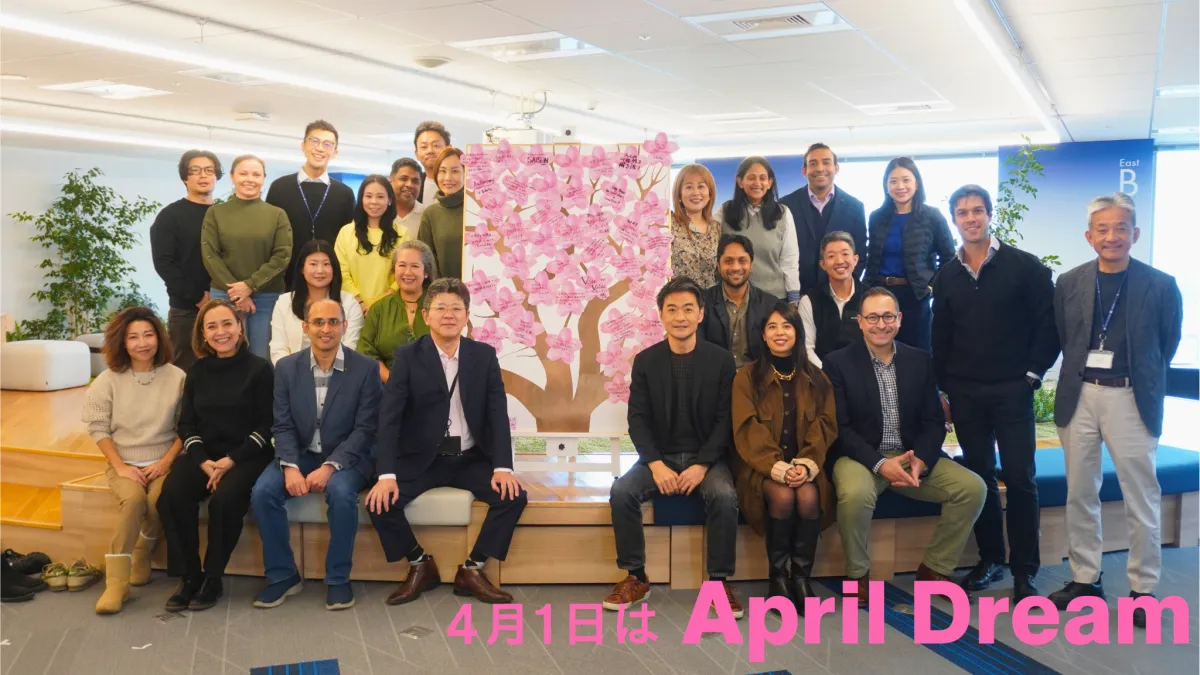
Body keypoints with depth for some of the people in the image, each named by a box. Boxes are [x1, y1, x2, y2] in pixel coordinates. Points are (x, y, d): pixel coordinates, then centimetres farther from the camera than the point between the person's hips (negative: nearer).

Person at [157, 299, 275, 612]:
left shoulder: (259, 368, -3)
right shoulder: (198, 371, 11)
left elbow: (266, 425, -5)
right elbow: (186, 423, 10)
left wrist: (231, 460, -15)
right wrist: (203, 461, -8)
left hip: (246, 456, -4)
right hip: (204, 456, 4)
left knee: (225, 499, -32)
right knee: (171, 494, -25)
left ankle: (212, 578, -11)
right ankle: (189, 577, -12)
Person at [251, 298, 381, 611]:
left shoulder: (366, 368, -8)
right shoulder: (287, 367, 2)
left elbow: (365, 429, -12)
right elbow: (283, 426, -1)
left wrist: (330, 466, -24)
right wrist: (290, 466, -20)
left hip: (346, 457, -3)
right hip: (301, 454, 3)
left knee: (341, 492, -34)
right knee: (262, 492, -22)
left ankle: (338, 579, -13)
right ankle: (282, 575, -3)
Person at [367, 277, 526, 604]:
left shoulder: (484, 356, 1)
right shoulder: (408, 356, -5)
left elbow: (498, 414, -5)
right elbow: (389, 417, -13)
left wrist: (502, 467, -19)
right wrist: (386, 474, -25)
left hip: (472, 458, 2)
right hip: (420, 459, -1)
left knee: (514, 496, -20)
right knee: (380, 501, -23)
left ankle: (472, 570, -2)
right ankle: (421, 565, 3)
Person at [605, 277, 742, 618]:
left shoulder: (721, 360, -2)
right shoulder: (645, 361, 1)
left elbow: (726, 420, -5)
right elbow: (638, 420, -2)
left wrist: (701, 465, -18)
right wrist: (656, 465, -17)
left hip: (706, 457, -1)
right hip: (659, 457, 2)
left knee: (724, 496, -31)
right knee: (621, 492, -24)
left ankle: (720, 582, -15)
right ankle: (636, 578, -9)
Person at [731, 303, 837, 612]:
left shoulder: (816, 378, 9)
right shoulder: (746, 377, 1)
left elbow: (825, 425, 2)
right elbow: (748, 429, -8)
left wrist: (806, 464, -16)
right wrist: (777, 467, -21)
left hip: (804, 465, 2)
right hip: (762, 466, -2)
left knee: (809, 496, -30)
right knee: (783, 496, -32)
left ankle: (802, 577, -15)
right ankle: (778, 577, -15)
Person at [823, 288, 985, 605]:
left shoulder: (920, 361, 8)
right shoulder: (838, 363, -4)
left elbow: (934, 421, 5)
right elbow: (839, 427, -9)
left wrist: (920, 461, -14)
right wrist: (879, 463, -21)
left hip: (912, 456, 4)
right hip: (862, 457, -4)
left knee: (973, 487, -15)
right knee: (855, 495, -36)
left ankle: (934, 569, 4)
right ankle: (858, 575, -9)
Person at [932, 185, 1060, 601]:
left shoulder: (1024, 266, -3)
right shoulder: (947, 277, 8)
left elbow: (1048, 325, -3)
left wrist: (1033, 374, -7)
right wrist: (943, 388, 7)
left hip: (1012, 390, -3)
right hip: (965, 394, 3)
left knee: (1019, 478, -2)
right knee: (979, 476, 9)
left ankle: (1025, 570, 8)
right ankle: (990, 559, 21)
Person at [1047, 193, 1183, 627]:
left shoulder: (1161, 286, -5)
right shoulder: (1069, 284, 2)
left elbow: (1169, 344, 5)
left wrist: (1141, 380, 9)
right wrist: (1081, 376, 7)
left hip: (1130, 400, -3)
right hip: (1079, 396, 3)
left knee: (1141, 498, 4)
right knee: (1080, 494, 11)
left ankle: (1143, 589, 16)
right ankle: (1084, 578, 24)